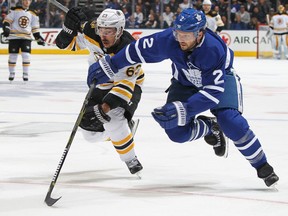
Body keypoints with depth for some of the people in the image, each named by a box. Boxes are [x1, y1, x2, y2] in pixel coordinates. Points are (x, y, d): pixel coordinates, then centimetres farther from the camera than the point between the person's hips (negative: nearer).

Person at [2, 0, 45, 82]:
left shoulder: (33, 14, 9)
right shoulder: (15, 11, -1)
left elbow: (35, 28, 13)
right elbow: (7, 20, -3)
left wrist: (39, 38, 7)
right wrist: (6, 28, -19)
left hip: (26, 38, 2)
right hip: (14, 37, -2)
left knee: (26, 55, -8)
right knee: (13, 55, 2)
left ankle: (25, 74, 1)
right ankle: (11, 73, 17)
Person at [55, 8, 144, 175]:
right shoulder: (92, 32, -22)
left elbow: (125, 86, -41)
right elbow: (67, 43, -10)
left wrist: (104, 108, -53)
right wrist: (70, 26, -32)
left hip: (128, 84, -6)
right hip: (101, 86, 6)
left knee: (112, 119, -32)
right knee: (91, 132, 5)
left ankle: (131, 160, -17)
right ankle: (125, 126, 34)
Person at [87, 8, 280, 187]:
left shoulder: (214, 49, -39)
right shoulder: (168, 40, -29)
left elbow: (213, 91, -38)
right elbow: (139, 50, -14)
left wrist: (183, 110, -46)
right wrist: (108, 67, -9)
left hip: (219, 78, -4)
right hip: (186, 82, 4)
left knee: (231, 123, -26)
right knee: (177, 131, -14)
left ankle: (262, 166, -8)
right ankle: (210, 127, 18)